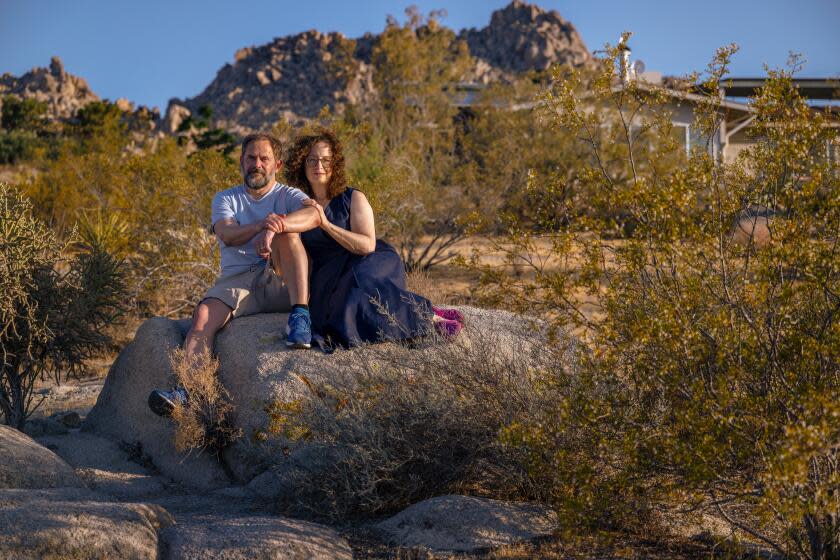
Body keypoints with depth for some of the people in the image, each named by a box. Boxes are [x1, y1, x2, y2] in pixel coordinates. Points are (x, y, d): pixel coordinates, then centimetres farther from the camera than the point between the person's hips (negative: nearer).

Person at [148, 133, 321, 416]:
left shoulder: (289, 196, 13)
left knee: (287, 232, -28)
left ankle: (300, 316, -38)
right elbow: (227, 235, -6)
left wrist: (275, 226, -33)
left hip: (282, 282, -1)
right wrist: (261, 225, -28)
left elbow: (314, 215, -13)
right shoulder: (226, 199, 17)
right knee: (203, 315, -28)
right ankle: (187, 390, -44)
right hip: (238, 280, 1)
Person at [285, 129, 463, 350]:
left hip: (372, 264, -3)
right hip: (328, 277, 3)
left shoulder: (353, 199, 4)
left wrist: (326, 224, -17)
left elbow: (367, 245, -10)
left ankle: (427, 316, -28)